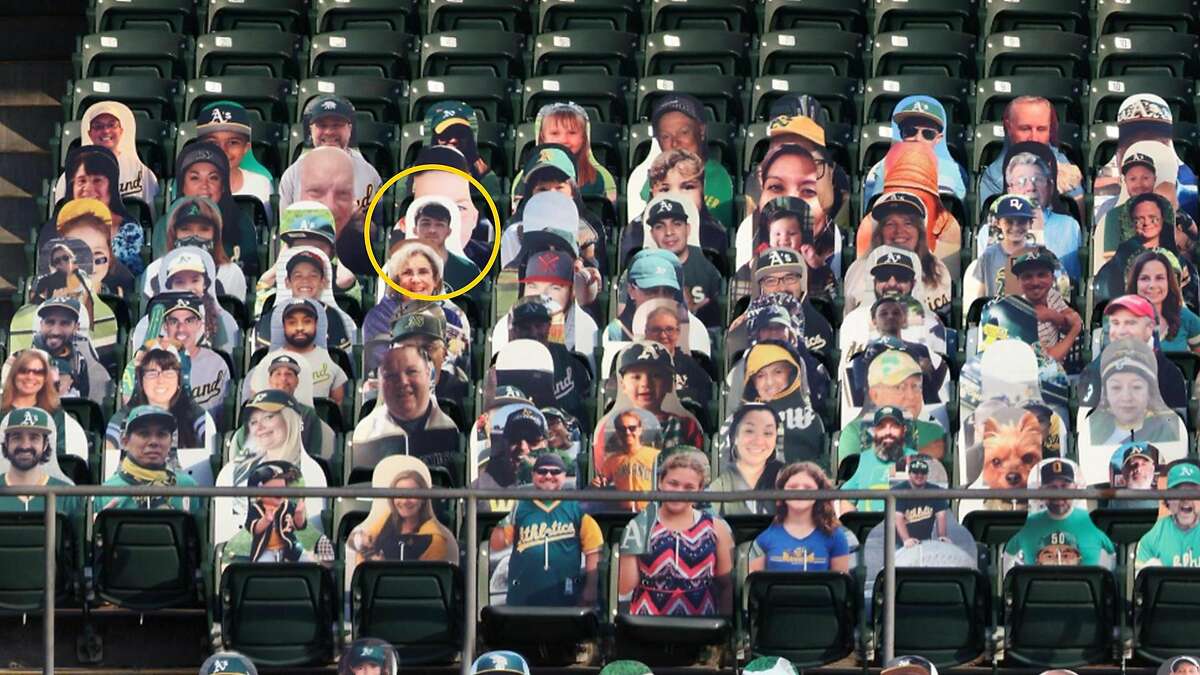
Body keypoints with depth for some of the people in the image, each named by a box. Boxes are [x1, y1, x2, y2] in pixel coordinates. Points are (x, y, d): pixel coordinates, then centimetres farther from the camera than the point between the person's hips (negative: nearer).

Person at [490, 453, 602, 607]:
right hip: (522, 598, 1)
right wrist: (503, 523, -14)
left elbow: (592, 551, 1)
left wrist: (590, 590, -3)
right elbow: (497, 545, 5)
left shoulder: (578, 509, 1)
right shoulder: (520, 508, 5)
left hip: (565, 599, -1)